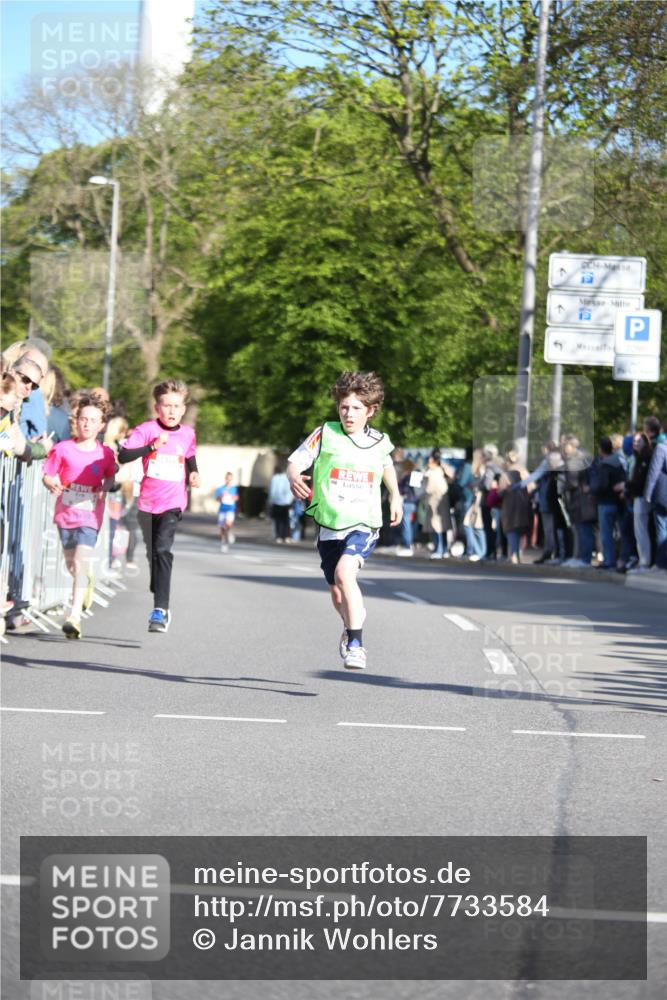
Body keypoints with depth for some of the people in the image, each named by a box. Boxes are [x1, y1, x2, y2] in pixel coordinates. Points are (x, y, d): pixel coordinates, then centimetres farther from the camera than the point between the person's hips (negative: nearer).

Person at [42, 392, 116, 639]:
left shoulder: (105, 454, -2)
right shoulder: (63, 449, -3)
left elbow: (110, 477, 13)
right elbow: (47, 475, 1)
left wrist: (104, 489, -8)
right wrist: (52, 484, -21)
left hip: (90, 516, -2)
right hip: (65, 513, 2)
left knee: (82, 562, -16)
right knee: (72, 563, 16)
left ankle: (75, 616, -21)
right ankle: (87, 583, 52)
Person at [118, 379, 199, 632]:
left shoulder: (187, 434, 4)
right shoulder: (147, 429, -6)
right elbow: (123, 455, -17)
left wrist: (194, 474, 6)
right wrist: (152, 446, -24)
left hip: (173, 502, -1)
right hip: (148, 502, 1)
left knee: (163, 550, -21)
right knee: (153, 554, 15)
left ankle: (160, 609, -24)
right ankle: (161, 606, 36)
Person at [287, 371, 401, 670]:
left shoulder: (379, 442, 2)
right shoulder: (325, 435, -5)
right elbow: (294, 461, -7)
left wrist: (395, 496, 23)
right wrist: (294, 478, -28)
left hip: (364, 524, -2)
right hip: (329, 525, 2)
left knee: (344, 573, -29)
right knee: (337, 592, 15)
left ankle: (356, 644, -26)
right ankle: (350, 626, 49)